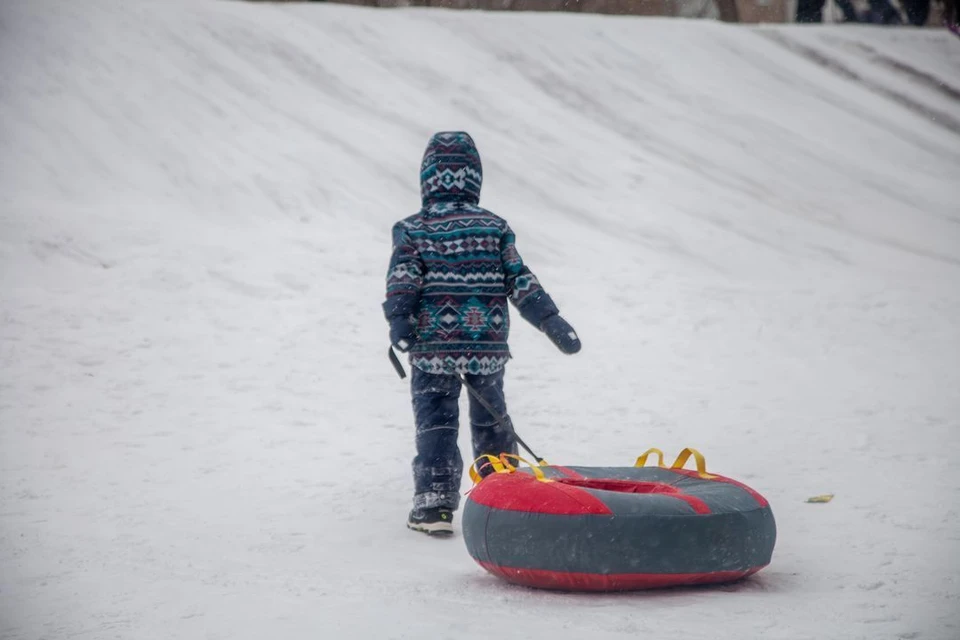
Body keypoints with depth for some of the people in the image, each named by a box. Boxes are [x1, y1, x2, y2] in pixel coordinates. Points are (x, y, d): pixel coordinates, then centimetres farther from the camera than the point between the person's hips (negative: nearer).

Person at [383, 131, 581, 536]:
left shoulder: (413, 229, 0)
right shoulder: (495, 228, 5)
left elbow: (402, 277, -14)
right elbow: (520, 281, 2)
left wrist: (398, 318, -22)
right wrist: (553, 322, 4)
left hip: (433, 349, -2)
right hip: (488, 348, 2)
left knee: (435, 424, 2)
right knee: (491, 419, 20)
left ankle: (434, 504, -9)